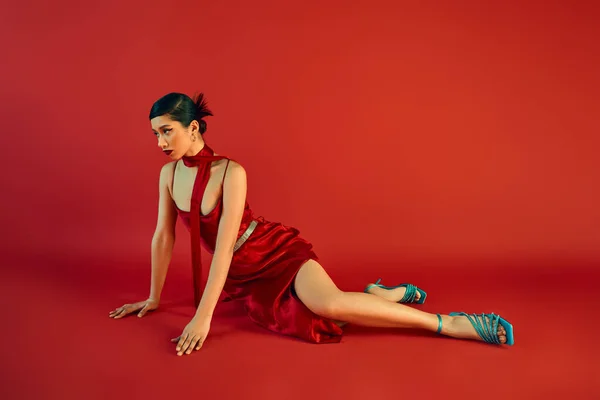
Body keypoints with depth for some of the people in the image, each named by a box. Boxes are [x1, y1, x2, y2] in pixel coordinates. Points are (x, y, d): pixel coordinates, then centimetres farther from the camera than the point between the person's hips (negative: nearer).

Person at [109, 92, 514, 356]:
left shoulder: (231, 173, -22)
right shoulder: (169, 173, -2)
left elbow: (223, 247, -26)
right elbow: (163, 236, 6)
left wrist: (203, 317, -27)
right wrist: (154, 297, 12)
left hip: (279, 252, -6)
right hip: (245, 276, 6)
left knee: (329, 305, -34)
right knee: (310, 320, -15)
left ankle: (447, 322, -18)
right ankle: (381, 294, 12)